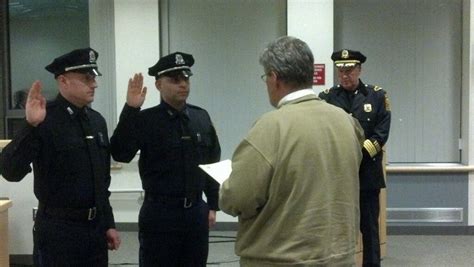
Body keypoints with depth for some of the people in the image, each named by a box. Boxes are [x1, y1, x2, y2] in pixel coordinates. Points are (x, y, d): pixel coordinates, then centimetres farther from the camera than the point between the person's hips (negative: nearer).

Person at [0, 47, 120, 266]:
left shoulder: (97, 120, 8)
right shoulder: (44, 120, -11)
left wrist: (108, 223, 14)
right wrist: (31, 126, -31)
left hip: (96, 227, 6)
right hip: (58, 229, -6)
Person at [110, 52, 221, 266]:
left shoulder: (201, 117, 7)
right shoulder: (146, 120, -6)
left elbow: (213, 164, 12)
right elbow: (120, 154, -20)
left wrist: (212, 205, 11)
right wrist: (131, 109, -25)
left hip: (197, 212, 4)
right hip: (159, 213, -4)